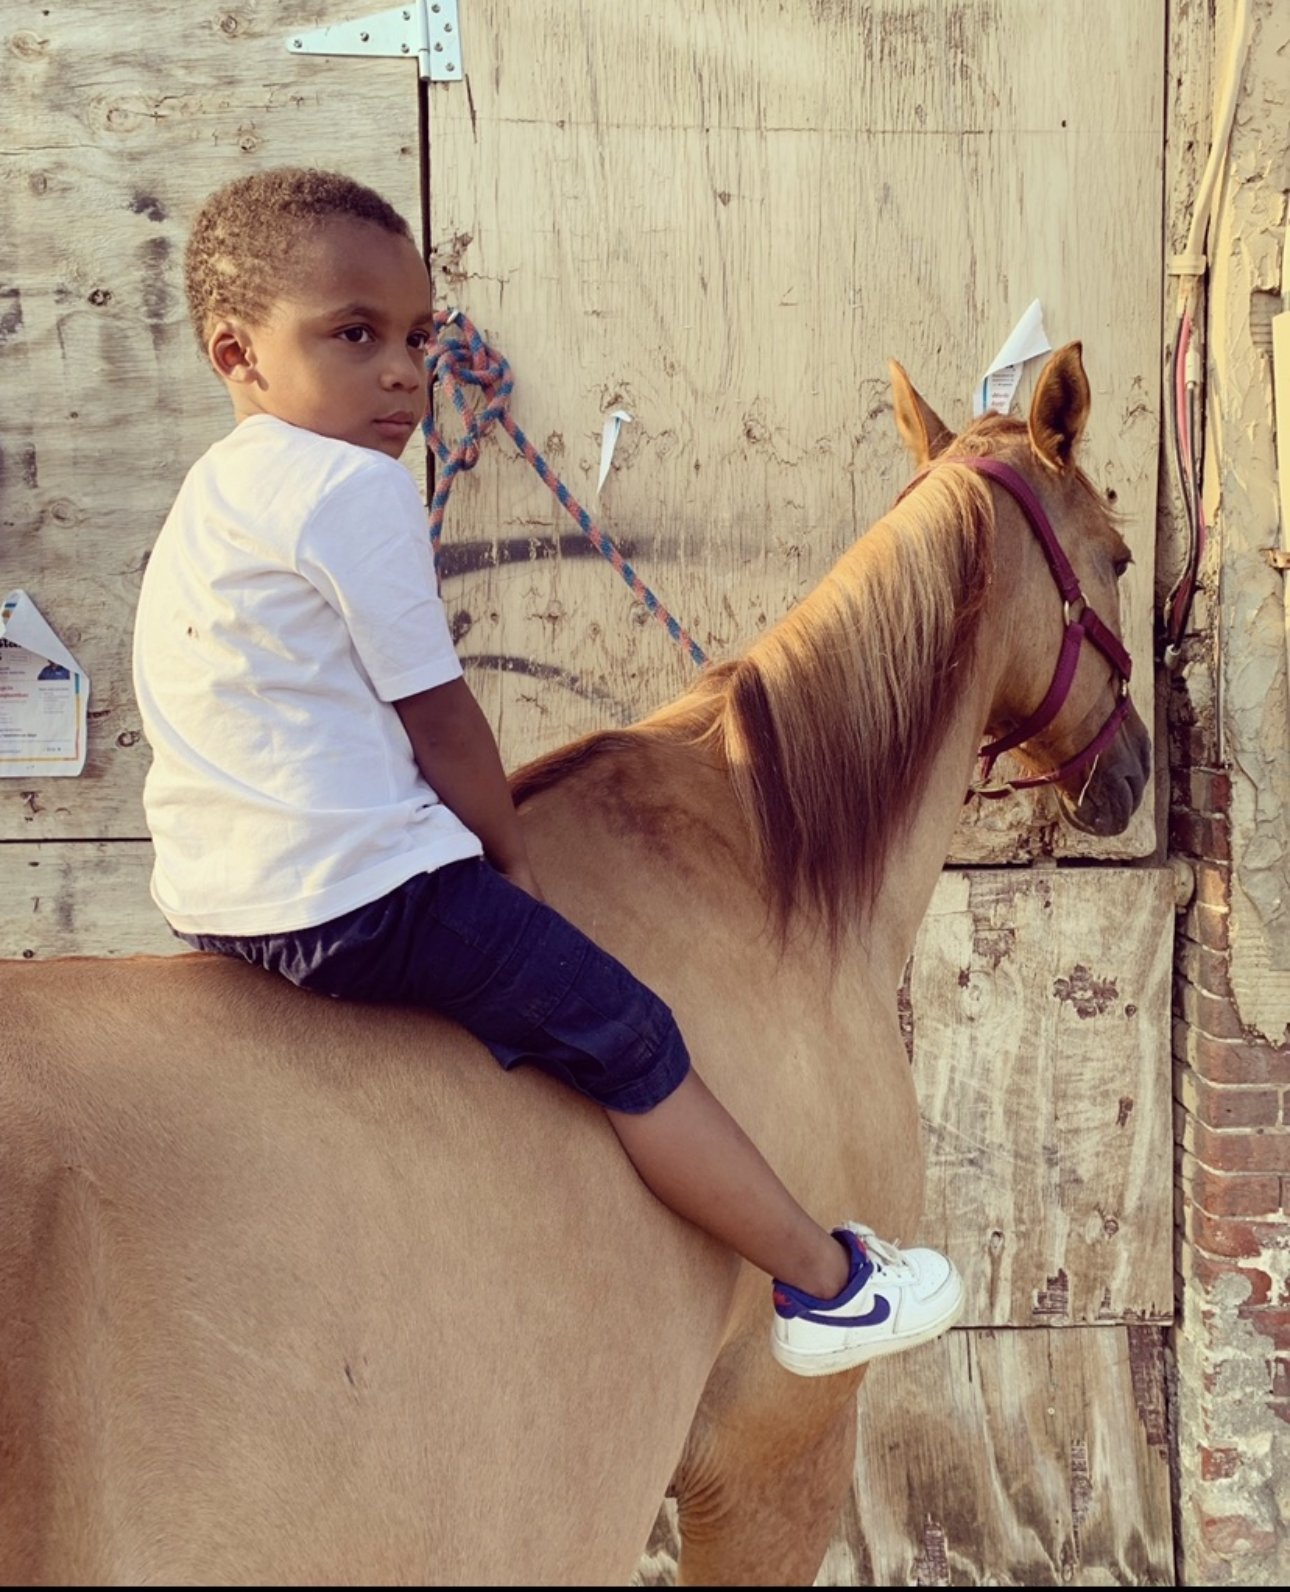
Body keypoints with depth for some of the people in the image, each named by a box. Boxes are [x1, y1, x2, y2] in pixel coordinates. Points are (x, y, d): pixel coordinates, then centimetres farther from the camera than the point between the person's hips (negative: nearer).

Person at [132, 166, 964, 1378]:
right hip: (359, 892, -10)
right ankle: (824, 1284, 12)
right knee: (627, 1040, 1)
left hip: (213, 893, 10)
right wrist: (509, 856, 3)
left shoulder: (216, 492, 15)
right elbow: (440, 719, -13)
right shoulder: (356, 486, -16)